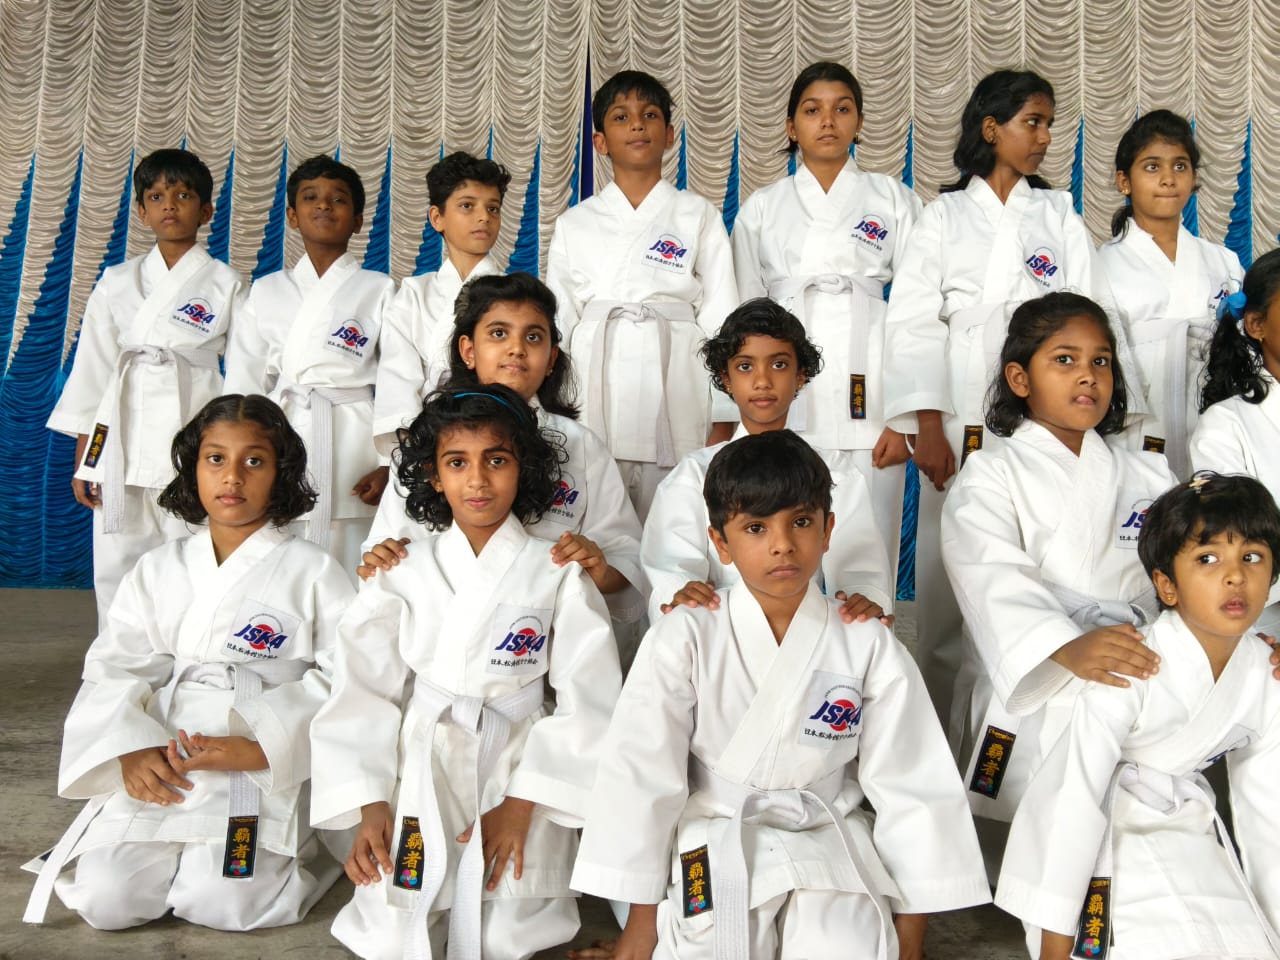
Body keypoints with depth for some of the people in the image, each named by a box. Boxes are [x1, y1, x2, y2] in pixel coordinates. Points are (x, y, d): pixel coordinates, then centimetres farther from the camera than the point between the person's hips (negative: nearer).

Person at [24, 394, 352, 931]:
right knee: (106, 898, -14)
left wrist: (261, 748, -19)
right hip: (160, 764, 3)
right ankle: (183, 851, 17)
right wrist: (130, 749, -12)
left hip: (266, 767, -3)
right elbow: (115, 667, 7)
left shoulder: (312, 573, -1)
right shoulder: (159, 570, 12)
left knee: (223, 902, -20)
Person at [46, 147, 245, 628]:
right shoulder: (116, 282, 11)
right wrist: (84, 460, 7)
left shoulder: (225, 285, 4)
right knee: (117, 568, 4)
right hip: (123, 441, 3)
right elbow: (93, 369, 11)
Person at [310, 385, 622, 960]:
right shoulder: (407, 575, 2)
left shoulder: (559, 574, -3)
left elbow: (587, 700, -6)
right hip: (424, 766, 2)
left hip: (522, 765, -1)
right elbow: (364, 690, 1)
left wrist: (522, 804, -11)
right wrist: (369, 806, -7)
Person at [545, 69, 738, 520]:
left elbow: (721, 321, 5)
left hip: (675, 407, -1)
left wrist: (722, 423, -2)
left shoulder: (699, 217, 9)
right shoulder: (574, 224, 12)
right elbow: (556, 326, 13)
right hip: (594, 405, 1)